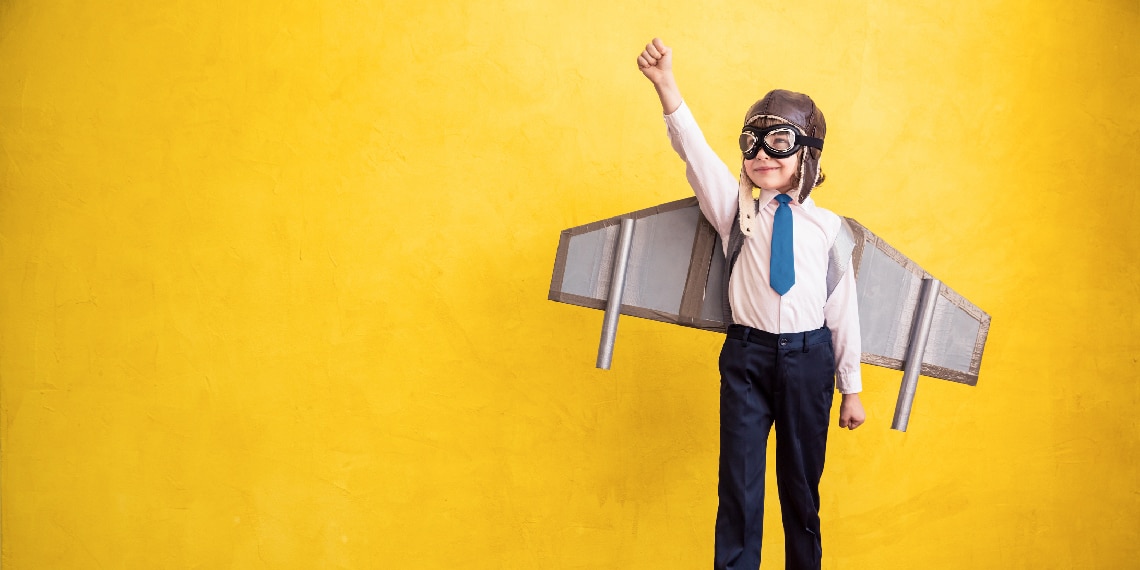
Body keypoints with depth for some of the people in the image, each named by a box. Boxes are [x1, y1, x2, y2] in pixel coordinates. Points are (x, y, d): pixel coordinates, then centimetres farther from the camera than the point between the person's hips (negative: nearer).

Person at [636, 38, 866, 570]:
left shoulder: (828, 227, 2)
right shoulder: (737, 209, 1)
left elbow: (843, 308, 5)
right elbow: (696, 153, -15)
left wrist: (851, 389, 8)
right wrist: (666, 86, -31)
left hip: (809, 359, 0)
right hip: (747, 355, 0)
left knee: (802, 484, 11)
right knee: (739, 483, 1)